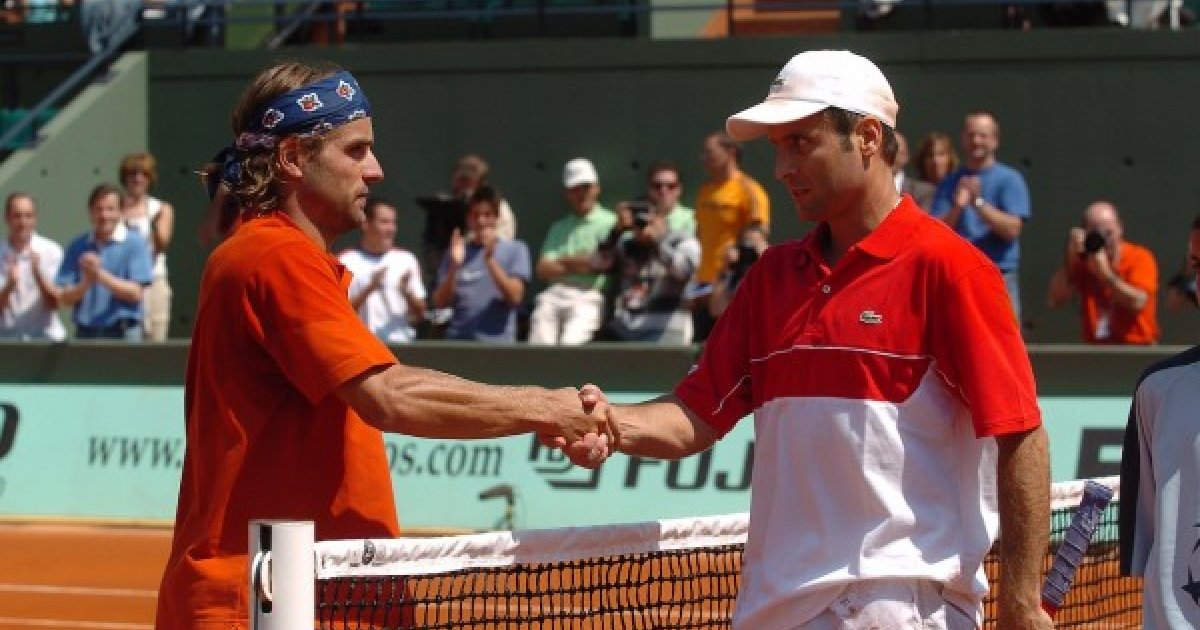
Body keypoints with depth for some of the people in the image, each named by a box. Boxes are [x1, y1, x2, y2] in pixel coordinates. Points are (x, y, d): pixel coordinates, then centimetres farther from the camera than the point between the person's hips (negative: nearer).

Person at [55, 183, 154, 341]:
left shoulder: (135, 243, 1)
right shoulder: (78, 247, 10)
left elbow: (135, 292, -6)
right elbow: (64, 297, 6)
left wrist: (100, 275, -14)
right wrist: (86, 283, -14)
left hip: (123, 333, -3)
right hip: (85, 333, 3)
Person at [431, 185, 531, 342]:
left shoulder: (515, 250, 4)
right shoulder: (458, 250, 11)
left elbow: (514, 296, -7)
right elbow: (441, 302, 5)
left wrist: (490, 259, -14)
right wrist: (454, 266, -9)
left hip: (498, 344, -3)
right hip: (458, 344, 3)